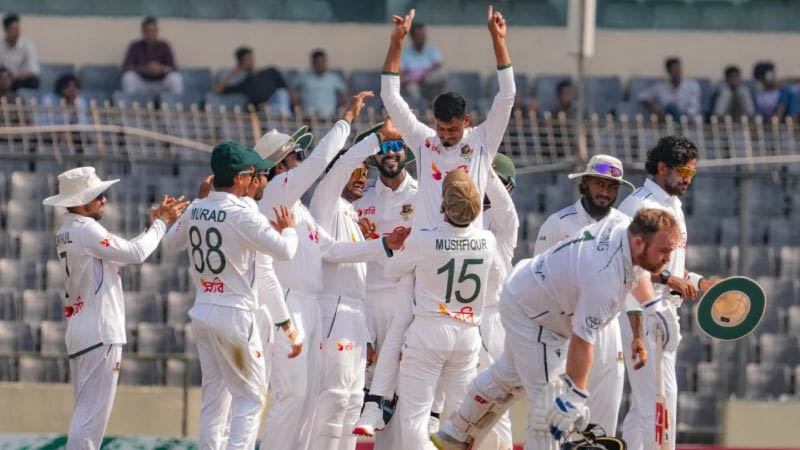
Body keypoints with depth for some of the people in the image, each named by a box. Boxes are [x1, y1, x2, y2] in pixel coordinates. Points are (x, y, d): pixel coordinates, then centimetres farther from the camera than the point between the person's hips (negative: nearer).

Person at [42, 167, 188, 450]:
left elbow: (123, 252, 15)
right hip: (100, 333, -10)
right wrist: (161, 223, -2)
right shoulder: (86, 230, -14)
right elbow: (136, 253, -15)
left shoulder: (66, 233, 15)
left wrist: (157, 221, 9)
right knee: (92, 413, -9)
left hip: (78, 333, 10)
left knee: (85, 412, 13)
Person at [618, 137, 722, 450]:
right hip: (643, 312, -10)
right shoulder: (640, 204, -13)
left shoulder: (673, 206, 19)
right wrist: (668, 279, -23)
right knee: (661, 395, -14)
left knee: (644, 402, 15)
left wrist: (700, 282, 13)